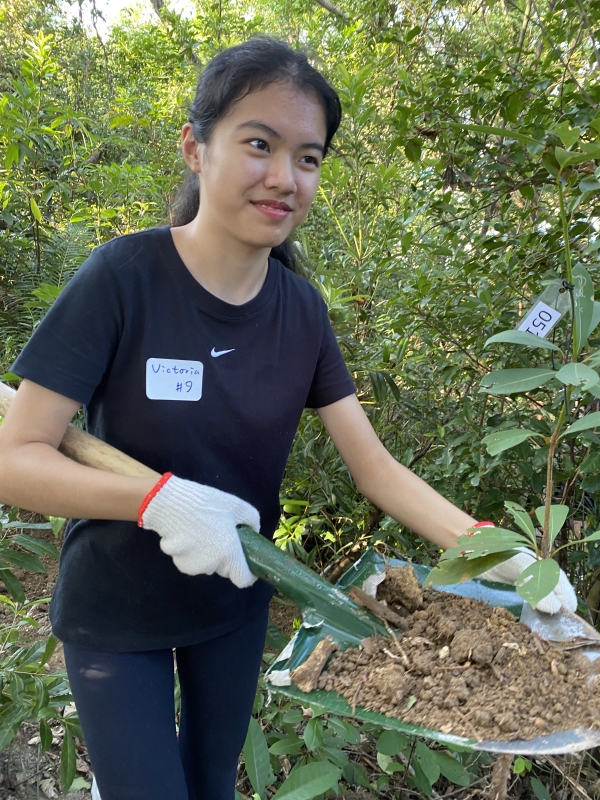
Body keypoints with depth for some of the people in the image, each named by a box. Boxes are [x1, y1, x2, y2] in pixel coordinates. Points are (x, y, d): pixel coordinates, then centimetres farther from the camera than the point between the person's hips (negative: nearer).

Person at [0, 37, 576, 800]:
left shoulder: (301, 309, -9)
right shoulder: (125, 278, -22)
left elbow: (375, 467, -10)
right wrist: (159, 499, -36)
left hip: (238, 598, 5)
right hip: (117, 615, -4)